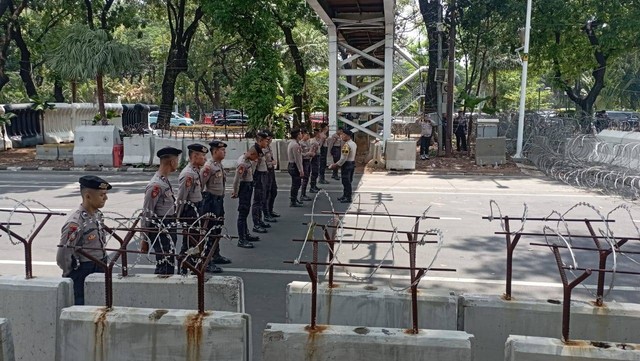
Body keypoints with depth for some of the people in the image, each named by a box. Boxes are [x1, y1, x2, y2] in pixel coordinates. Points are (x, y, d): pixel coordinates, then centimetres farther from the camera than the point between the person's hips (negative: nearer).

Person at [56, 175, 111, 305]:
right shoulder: (75, 223, -21)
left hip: (99, 271, 8)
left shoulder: (97, 215, 5)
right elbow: (62, 257, -18)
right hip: (82, 276, -8)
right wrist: (72, 276, -4)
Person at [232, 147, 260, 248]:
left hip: (248, 187, 10)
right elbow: (236, 179, -24)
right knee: (242, 214, -5)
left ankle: (246, 234, 32)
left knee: (245, 212, 19)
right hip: (244, 188, -10)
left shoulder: (246, 159, 7)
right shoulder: (242, 163, -23)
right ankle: (241, 240, -1)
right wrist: (235, 193, -14)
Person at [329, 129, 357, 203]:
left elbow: (344, 158, -24)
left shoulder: (346, 145, -20)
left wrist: (336, 165, -14)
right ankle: (345, 196, 26)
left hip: (346, 164, -10)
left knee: (346, 182, -3)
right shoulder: (354, 144, 10)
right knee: (348, 181, 16)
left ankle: (348, 198, 1)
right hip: (352, 163, 10)